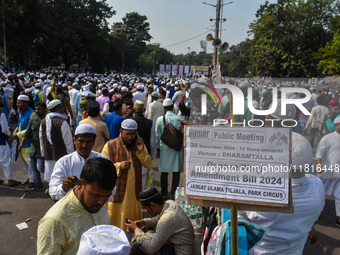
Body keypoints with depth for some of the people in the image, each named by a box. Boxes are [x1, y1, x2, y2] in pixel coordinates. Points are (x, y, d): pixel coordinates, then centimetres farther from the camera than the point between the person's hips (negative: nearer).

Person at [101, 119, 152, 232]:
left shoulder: (139, 143, 7)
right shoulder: (110, 146, -7)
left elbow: (148, 164, 4)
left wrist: (141, 151, -12)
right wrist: (119, 166, -21)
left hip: (135, 191, 4)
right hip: (117, 192, -4)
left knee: (135, 221, 15)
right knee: (116, 223, 4)